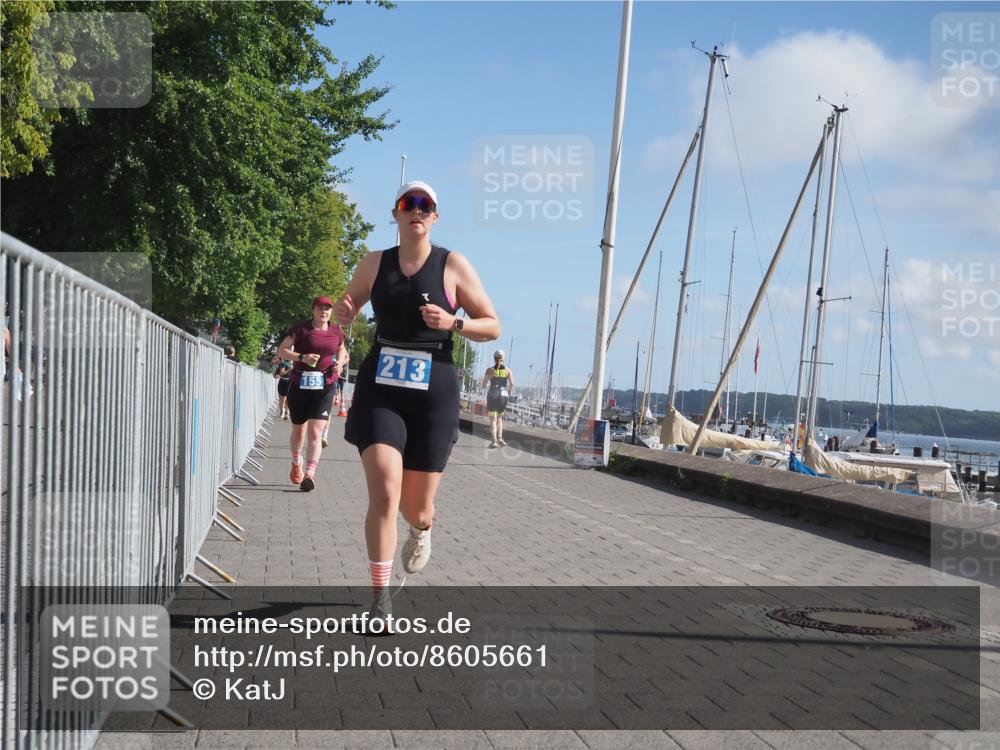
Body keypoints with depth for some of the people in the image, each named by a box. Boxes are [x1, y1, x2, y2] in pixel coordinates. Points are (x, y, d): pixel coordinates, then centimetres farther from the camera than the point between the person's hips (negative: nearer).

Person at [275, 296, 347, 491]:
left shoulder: (336, 332, 7)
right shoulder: (300, 329, -3)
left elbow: (341, 350, 26)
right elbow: (281, 351, -3)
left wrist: (339, 362, 4)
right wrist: (302, 357, -18)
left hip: (325, 387, 0)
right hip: (300, 385, 0)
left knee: (315, 432, -13)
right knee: (299, 430, 14)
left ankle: (309, 475, -17)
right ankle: (296, 464, 41)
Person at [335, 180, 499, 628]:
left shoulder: (454, 266, 0)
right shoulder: (375, 263, 7)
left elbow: (492, 327, 2)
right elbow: (348, 310, 22)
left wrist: (452, 322, -17)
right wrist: (344, 313, -2)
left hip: (433, 389, -1)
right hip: (379, 386, 1)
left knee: (416, 507, 6)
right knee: (384, 492, -18)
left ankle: (421, 530, 46)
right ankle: (380, 600, -7)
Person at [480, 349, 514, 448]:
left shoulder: (490, 370, -2)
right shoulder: (507, 370, 2)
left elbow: (483, 385, -1)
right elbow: (512, 383, -8)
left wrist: (482, 386, 23)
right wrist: (508, 392, 9)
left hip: (492, 396, -2)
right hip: (503, 396, 2)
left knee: (493, 419, 1)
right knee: (499, 417, 20)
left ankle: (494, 441, -10)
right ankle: (500, 437, 5)